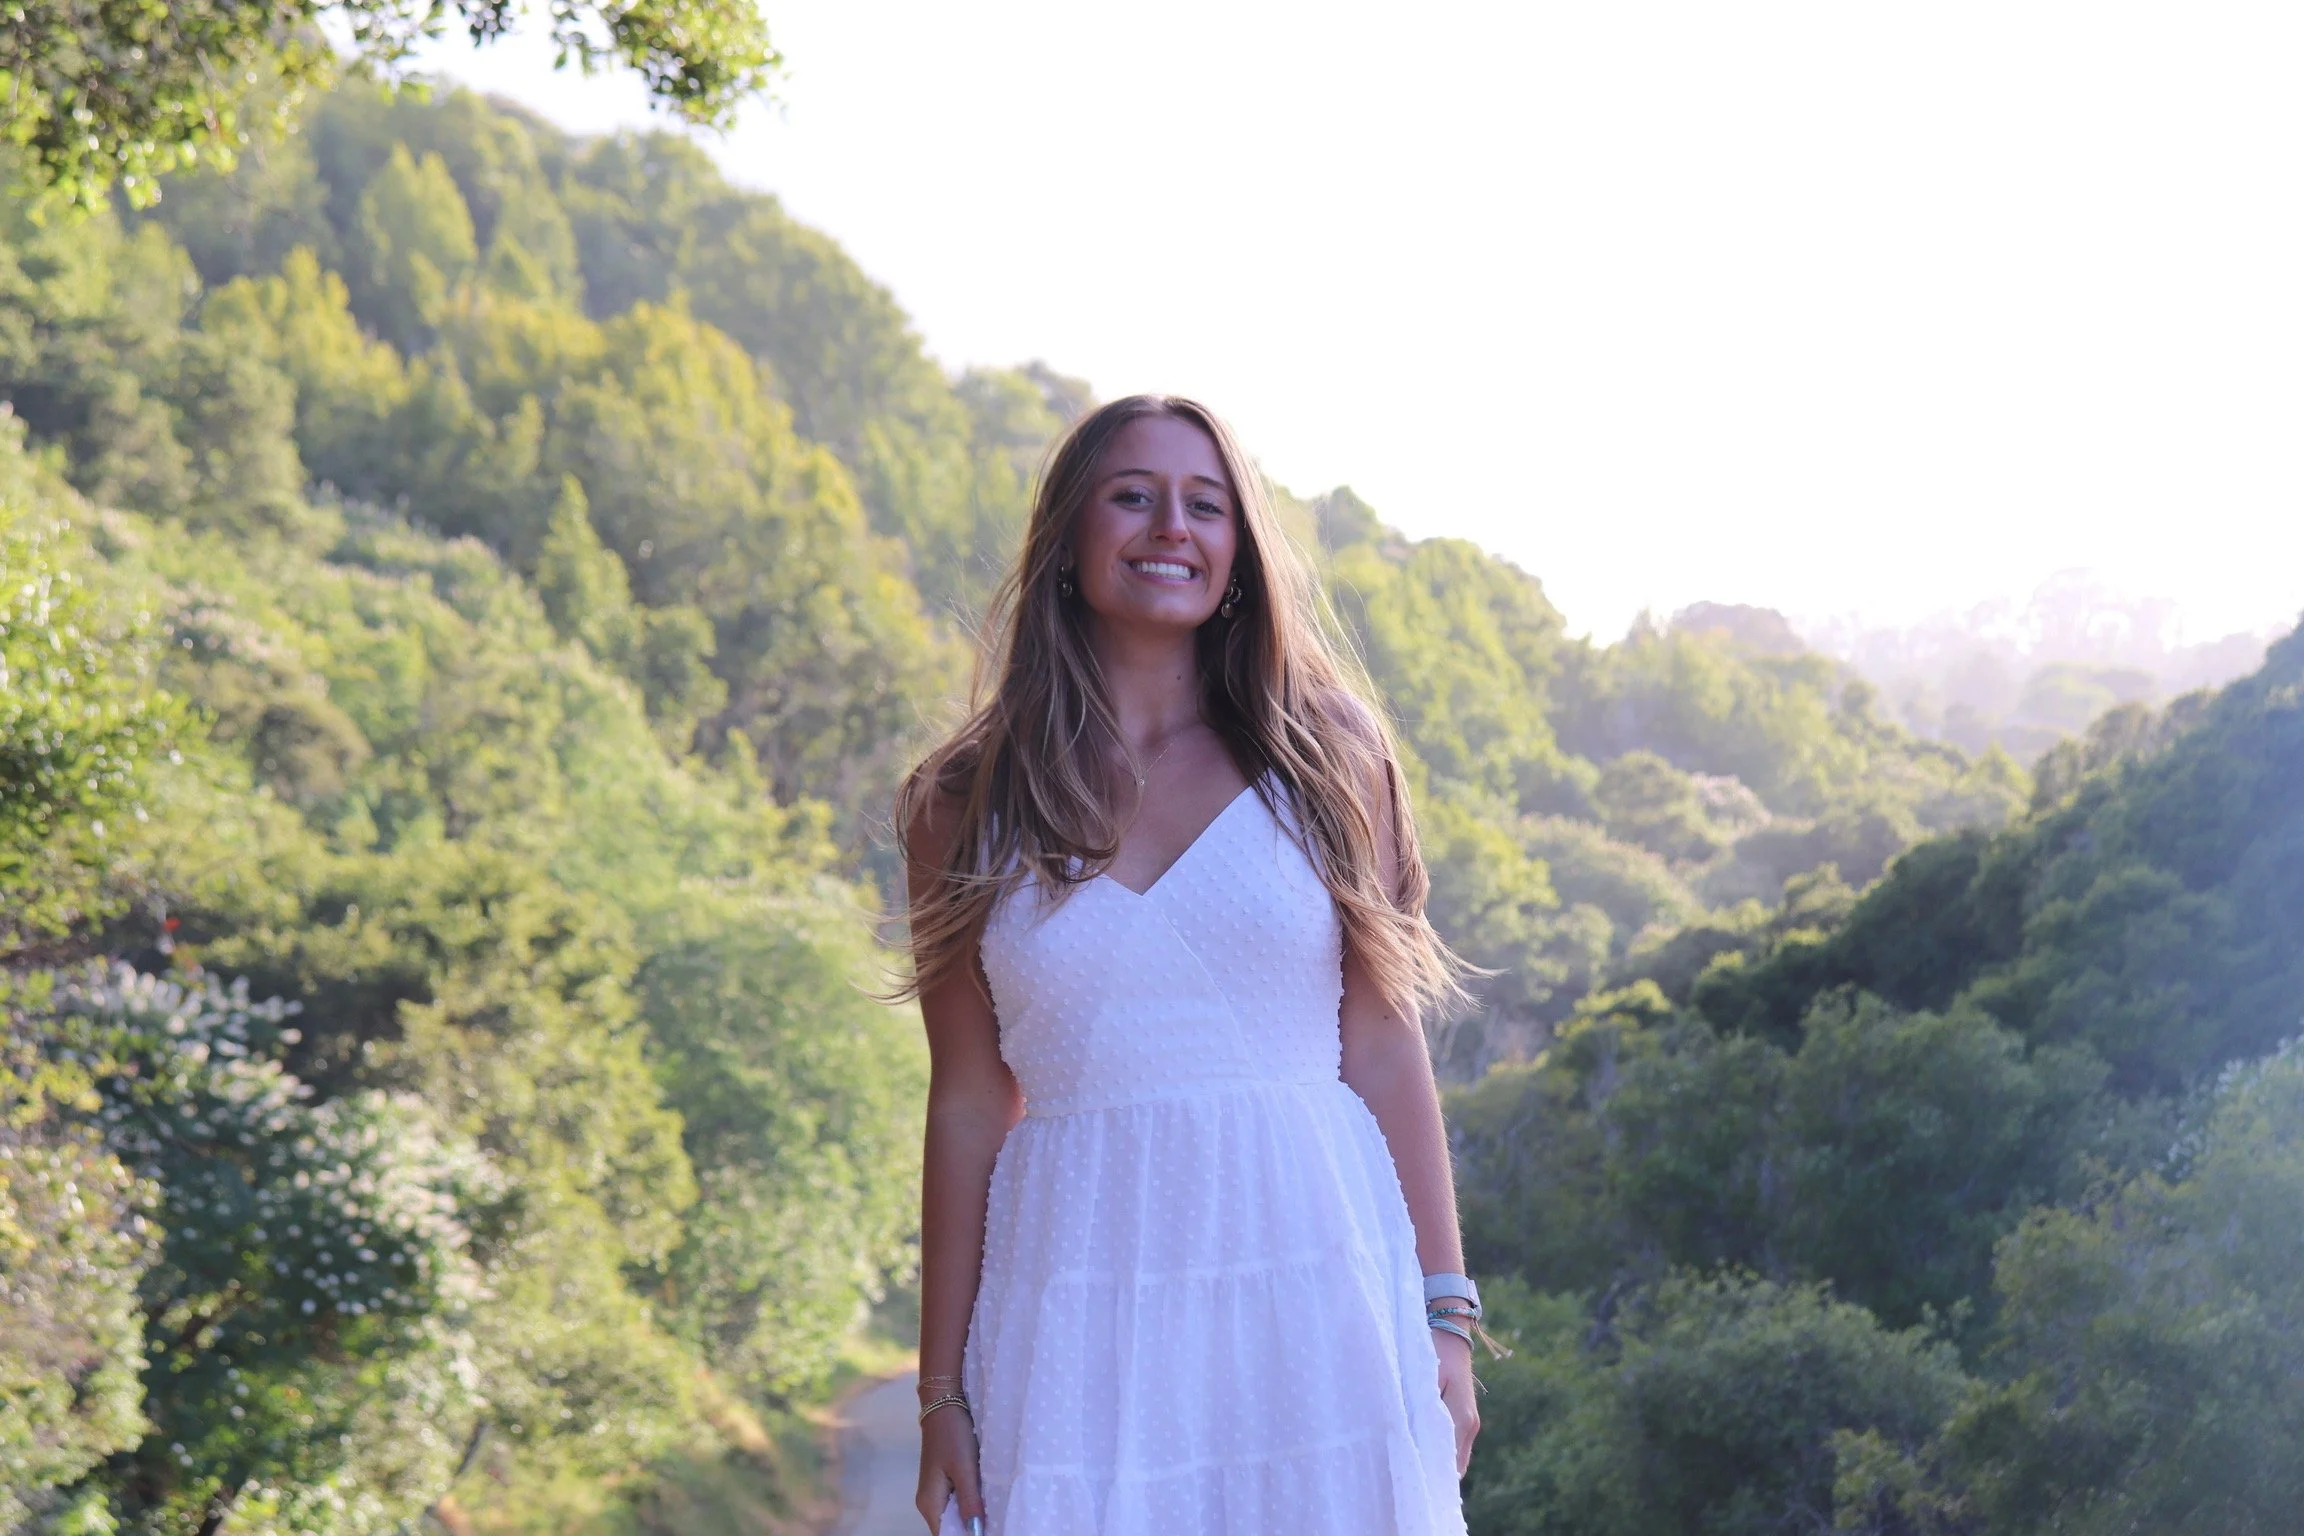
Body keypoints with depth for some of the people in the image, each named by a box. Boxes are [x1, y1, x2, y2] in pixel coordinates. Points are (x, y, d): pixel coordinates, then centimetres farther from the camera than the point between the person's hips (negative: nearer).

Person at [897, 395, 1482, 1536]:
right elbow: (968, 1107, 4)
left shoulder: (1322, 762, 4)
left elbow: (1384, 1051, 3)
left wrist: (1443, 1315, 0)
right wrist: (941, 1393, 4)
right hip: (1080, 1305, 0)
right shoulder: (966, 806, 4)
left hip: (1314, 1300, 0)